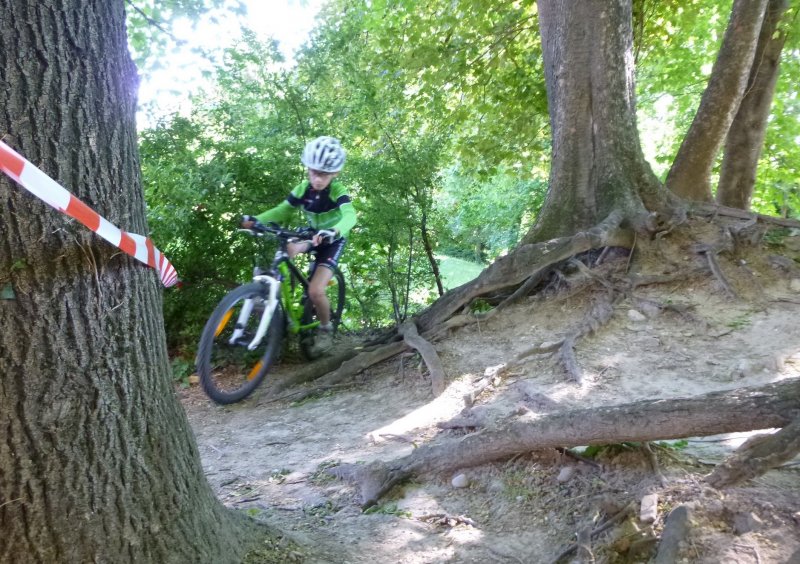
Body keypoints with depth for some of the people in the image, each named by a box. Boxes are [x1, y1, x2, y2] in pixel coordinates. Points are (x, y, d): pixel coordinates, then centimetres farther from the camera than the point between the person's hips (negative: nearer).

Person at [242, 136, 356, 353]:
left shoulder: (337, 191, -26)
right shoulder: (303, 189, -12)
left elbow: (350, 216, -43)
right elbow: (282, 211, -12)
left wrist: (332, 231, -66)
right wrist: (255, 220, -32)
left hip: (333, 241, -5)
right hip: (312, 236, 5)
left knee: (316, 291, -19)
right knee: (285, 250, -27)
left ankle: (326, 327, 8)